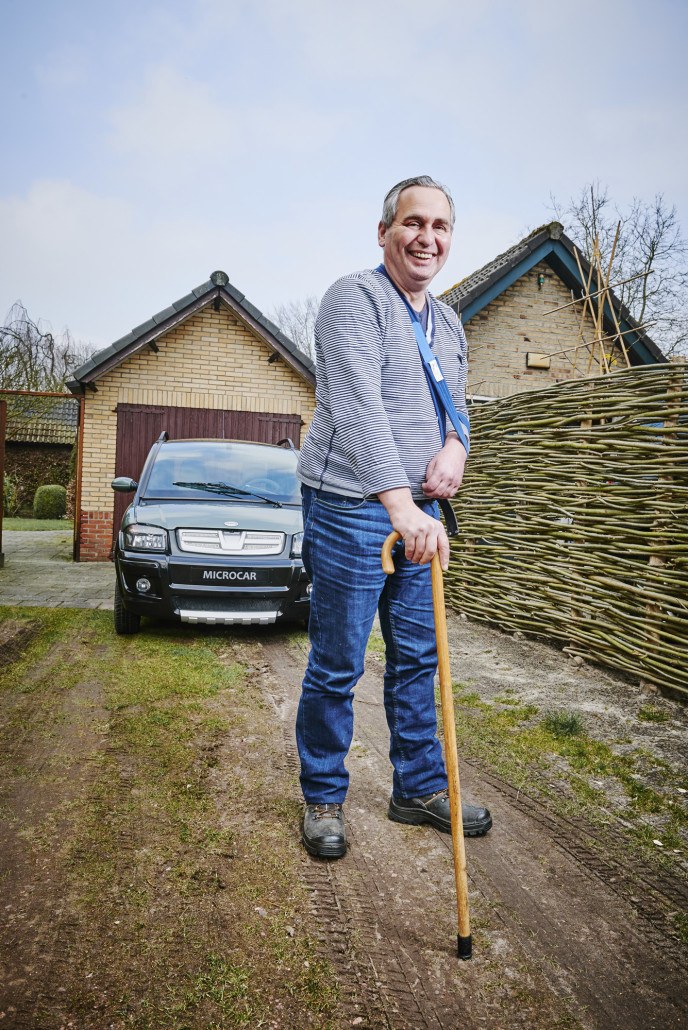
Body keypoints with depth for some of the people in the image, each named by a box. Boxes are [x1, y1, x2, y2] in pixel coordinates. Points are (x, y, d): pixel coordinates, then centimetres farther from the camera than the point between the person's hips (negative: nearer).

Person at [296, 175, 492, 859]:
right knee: (337, 666, 2)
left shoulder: (448, 324, 17)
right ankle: (323, 798, 22)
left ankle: (419, 787, 30)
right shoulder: (353, 299, -9)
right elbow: (358, 407, -23)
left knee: (417, 657, 14)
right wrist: (400, 504, -34)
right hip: (352, 509, -7)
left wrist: (455, 443, -4)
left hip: (419, 512, 8)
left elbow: (456, 403, 22)